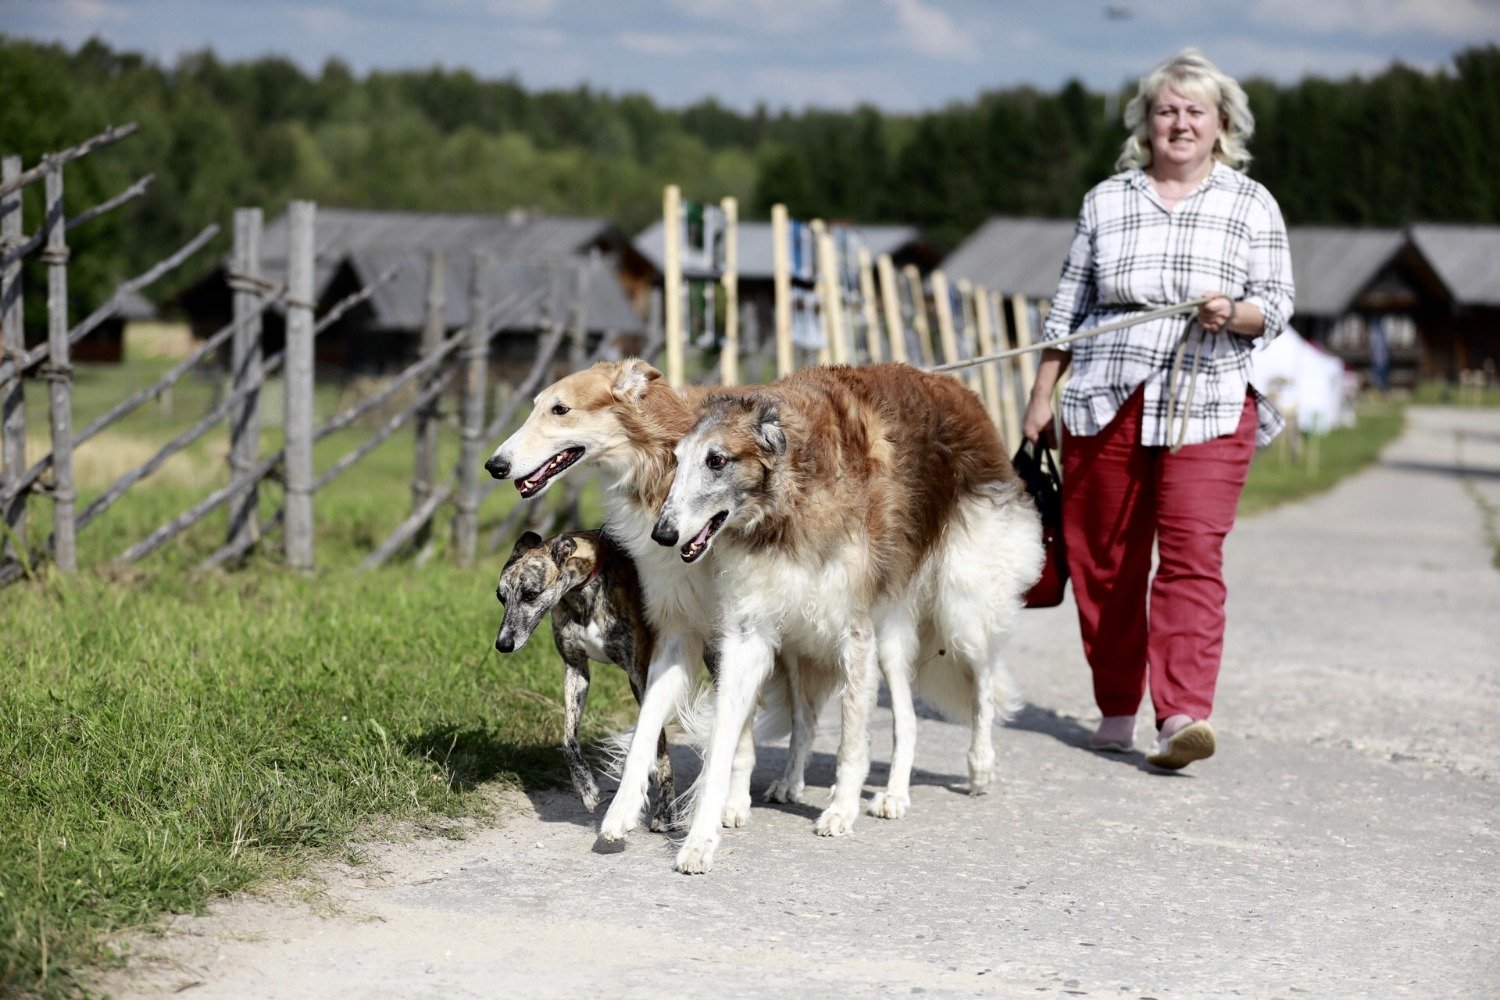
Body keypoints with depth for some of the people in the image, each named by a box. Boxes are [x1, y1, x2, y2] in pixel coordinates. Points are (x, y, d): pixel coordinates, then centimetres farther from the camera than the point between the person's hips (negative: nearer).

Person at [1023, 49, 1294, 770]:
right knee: (1104, 560, 5)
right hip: (1105, 405, 2)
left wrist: (1234, 313, -15)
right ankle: (1115, 709, 18)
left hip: (1207, 408, -2)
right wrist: (1041, 397, 10)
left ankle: (1183, 715, -20)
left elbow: (1276, 303, 6)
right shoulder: (1106, 201, 12)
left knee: (1193, 555, -14)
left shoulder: (1251, 205, 8)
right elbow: (1068, 307, 14)